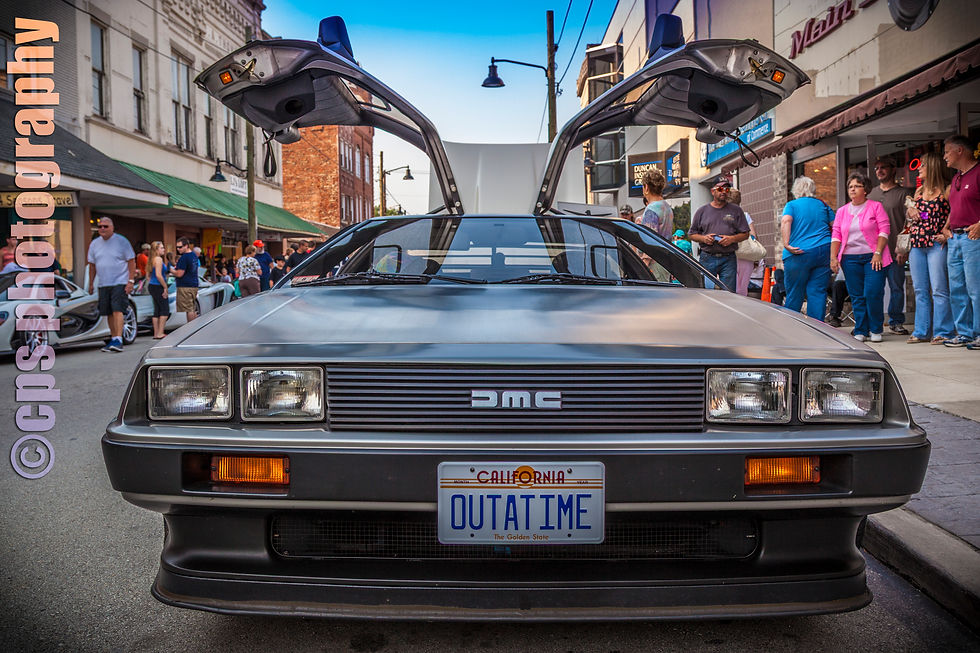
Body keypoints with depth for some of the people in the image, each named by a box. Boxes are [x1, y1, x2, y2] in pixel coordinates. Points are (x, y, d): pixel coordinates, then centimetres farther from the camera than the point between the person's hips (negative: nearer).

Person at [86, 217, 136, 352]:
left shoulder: (121, 241, -3)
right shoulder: (94, 243, 12)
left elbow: (131, 261, -3)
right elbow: (93, 265, 18)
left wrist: (131, 281, -10)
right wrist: (91, 283, 16)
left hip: (119, 283, -5)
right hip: (103, 284, 5)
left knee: (117, 310, -15)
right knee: (109, 313, 8)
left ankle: (118, 340, -18)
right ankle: (113, 339, 17)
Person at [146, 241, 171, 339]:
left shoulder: (152, 260, 17)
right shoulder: (158, 259, -12)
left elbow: (148, 275, 20)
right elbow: (158, 275, -20)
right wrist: (165, 287, -16)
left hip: (152, 286, 10)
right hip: (158, 287, -10)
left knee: (157, 310, 11)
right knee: (165, 310, -7)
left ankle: (156, 333, 12)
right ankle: (160, 333, -10)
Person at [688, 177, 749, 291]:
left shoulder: (736, 210, 10)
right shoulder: (702, 211, 11)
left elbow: (745, 234, 9)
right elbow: (691, 234, 12)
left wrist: (732, 239, -10)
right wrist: (703, 238, -8)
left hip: (728, 260, 0)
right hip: (707, 259, 0)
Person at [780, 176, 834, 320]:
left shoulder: (791, 205, 4)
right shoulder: (823, 205, 15)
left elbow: (786, 221, -15)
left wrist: (786, 244, -20)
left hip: (799, 253, -3)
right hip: (824, 251, 3)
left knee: (794, 294, 5)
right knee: (818, 292, 5)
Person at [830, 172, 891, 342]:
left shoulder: (876, 206, 4)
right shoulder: (842, 211, 14)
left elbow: (884, 230, -2)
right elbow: (836, 235, 9)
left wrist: (877, 253, -11)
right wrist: (833, 257, -2)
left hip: (872, 258, -3)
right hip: (850, 259, 3)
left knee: (873, 293, -11)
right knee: (857, 296, 3)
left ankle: (875, 330, 5)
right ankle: (860, 331, 10)